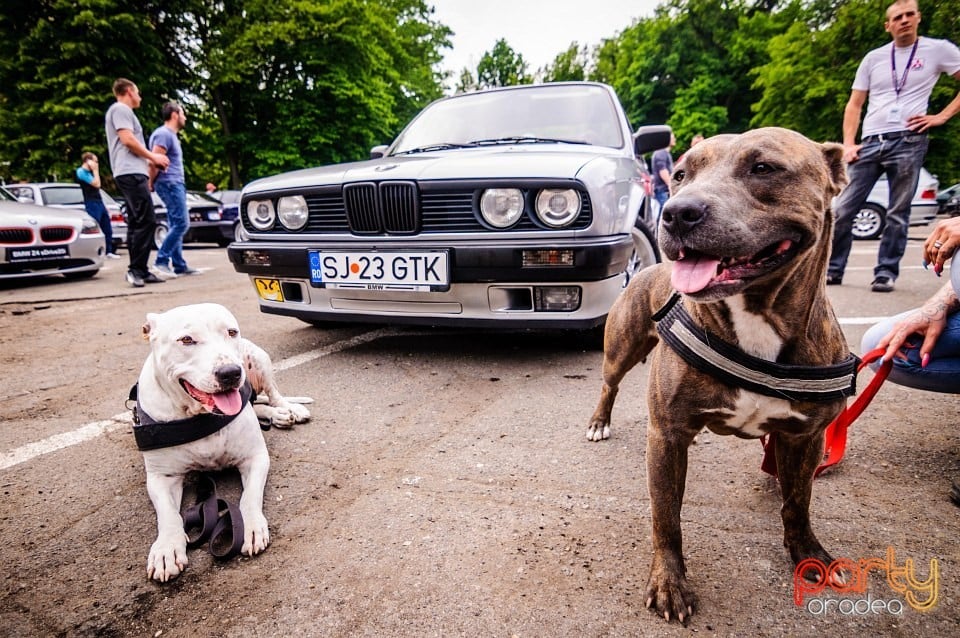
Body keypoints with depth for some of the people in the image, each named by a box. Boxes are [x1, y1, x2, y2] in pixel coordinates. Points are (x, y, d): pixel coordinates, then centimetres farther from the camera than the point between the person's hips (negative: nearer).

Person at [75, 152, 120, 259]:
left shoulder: (89, 172, 22)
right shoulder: (81, 171, -6)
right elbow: (96, 184, -17)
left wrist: (104, 206, 20)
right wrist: (95, 170, -6)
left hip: (100, 203, 9)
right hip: (92, 204, -9)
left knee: (108, 229, 8)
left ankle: (109, 252, 13)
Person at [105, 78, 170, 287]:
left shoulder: (123, 111, 29)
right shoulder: (120, 109, -1)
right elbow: (127, 139, -13)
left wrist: (150, 161, 19)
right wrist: (152, 156, -4)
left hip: (133, 173, 11)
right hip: (131, 173, -11)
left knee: (137, 223, 7)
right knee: (146, 221, -17)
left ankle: (139, 271, 8)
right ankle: (137, 269, -18)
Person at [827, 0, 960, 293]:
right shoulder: (873, 58, 14)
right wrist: (849, 144, 1)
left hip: (908, 141, -2)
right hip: (870, 142, 2)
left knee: (897, 214, 0)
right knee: (843, 209, -4)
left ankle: (886, 273, 7)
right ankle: (833, 269, 5)